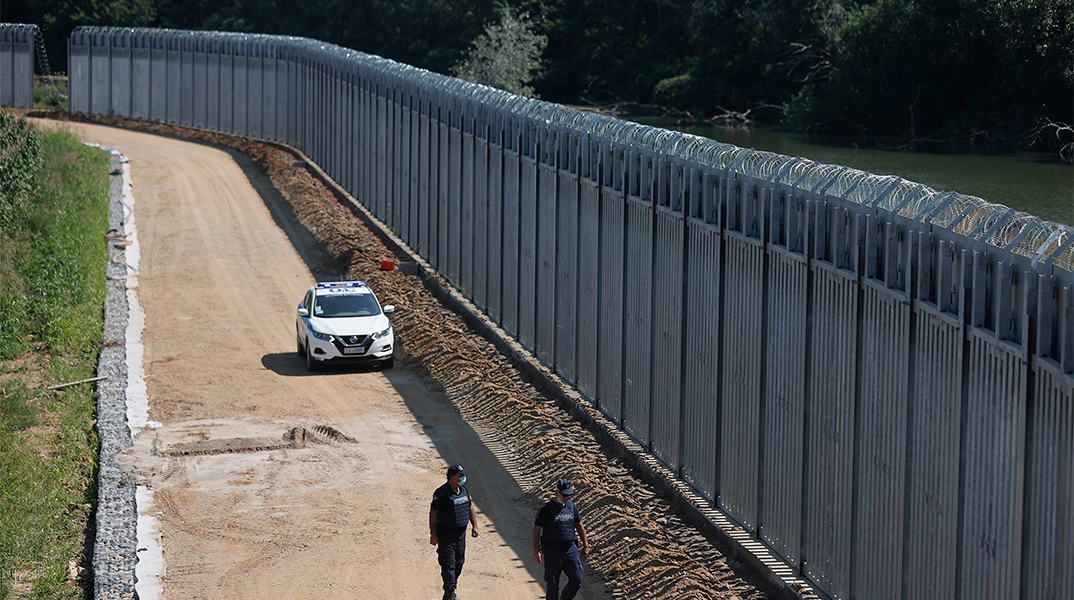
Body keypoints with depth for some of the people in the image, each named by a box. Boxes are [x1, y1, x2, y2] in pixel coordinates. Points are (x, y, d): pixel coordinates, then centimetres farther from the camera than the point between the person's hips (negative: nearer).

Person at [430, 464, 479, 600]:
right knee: (448, 564, -8)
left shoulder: (464, 490, 7)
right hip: (445, 535, -7)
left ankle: (452, 583, 28)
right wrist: (433, 535, -15)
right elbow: (433, 514, -14)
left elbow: (470, 508, 20)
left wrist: (474, 526, 13)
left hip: (461, 533, 7)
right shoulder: (441, 493, -17)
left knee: (459, 562, 13)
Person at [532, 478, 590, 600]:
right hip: (552, 551, -4)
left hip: (570, 549, 4)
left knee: (576, 579, -4)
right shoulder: (547, 509, -8)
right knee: (552, 585, 1)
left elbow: (579, 526, 17)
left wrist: (586, 545, 14)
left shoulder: (572, 506, 6)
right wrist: (536, 551, -11)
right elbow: (536, 529, -5)